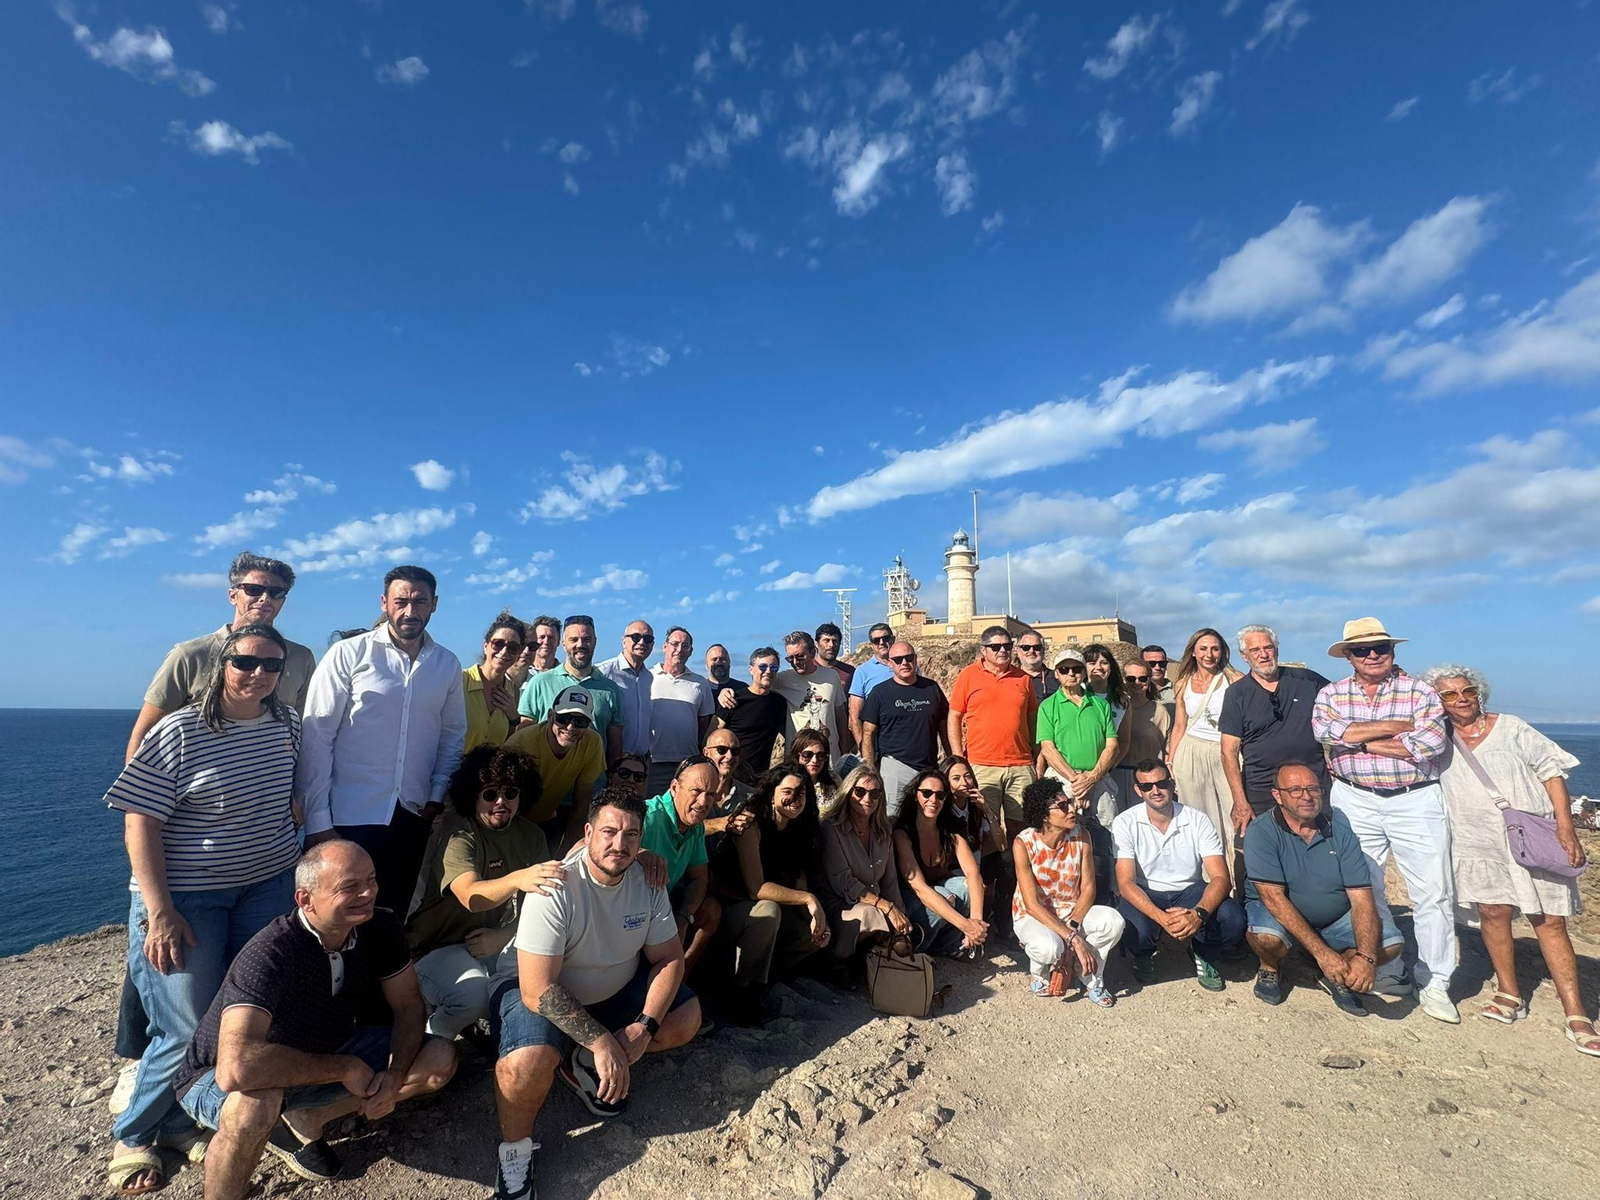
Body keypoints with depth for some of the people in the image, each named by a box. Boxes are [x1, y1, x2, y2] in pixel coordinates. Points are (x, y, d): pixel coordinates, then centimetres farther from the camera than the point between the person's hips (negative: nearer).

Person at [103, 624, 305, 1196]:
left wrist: (306, 863, 11)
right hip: (186, 896, -4)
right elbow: (139, 822, -12)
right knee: (192, 1031, -2)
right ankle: (134, 1135, 27)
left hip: (269, 888, 4)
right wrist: (159, 912, -16)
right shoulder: (179, 732, -14)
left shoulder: (287, 724, 0)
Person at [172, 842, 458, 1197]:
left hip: (323, 1052, 6)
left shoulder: (380, 928, -16)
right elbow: (236, 1068, -43)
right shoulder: (270, 953, -34)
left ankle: (304, 1122, 5)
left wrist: (394, 1075, -23)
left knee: (440, 1059, -9)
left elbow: (409, 1005, -5)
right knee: (256, 1103, -40)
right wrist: (344, 1068, -32)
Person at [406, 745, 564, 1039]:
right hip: (442, 946, -4)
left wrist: (503, 936, -17)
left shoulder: (531, 835, 0)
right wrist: (517, 879, -55)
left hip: (499, 941, 5)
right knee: (473, 994, -33)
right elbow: (470, 897, -35)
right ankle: (429, 1040, -1)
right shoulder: (459, 833, -16)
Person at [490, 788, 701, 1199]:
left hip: (617, 989, 6)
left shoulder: (648, 882, -13)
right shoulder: (556, 889, -30)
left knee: (687, 1016, -7)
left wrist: (644, 1027, -20)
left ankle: (584, 1064, 10)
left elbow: (669, 958, -6)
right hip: (542, 995, -5)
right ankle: (515, 1149, -1)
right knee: (531, 1061, -34)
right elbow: (538, 990, -29)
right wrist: (602, 1041, -29)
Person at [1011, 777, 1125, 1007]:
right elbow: (1032, 904, -23)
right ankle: (1038, 974, 3)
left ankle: (1091, 979, 1)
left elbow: (1088, 889, -8)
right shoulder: (1024, 843, -22)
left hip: (1072, 911, 4)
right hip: (1032, 916, -4)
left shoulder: (1081, 836, -11)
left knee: (1113, 920, -27)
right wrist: (1072, 938, -30)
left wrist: (1071, 925, -24)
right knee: (1050, 947, -37)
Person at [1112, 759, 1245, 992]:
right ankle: (1143, 956, 8)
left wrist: (1199, 913, -34)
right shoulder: (1125, 824, -11)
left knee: (1233, 920, -28)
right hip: (1144, 895, -2)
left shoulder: (1197, 821, -7)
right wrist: (1161, 917, -35)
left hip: (1190, 892, 2)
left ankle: (1203, 954, 9)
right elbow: (1125, 883, -17)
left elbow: (1221, 878, -14)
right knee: (1136, 931, -34)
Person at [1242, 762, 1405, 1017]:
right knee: (1267, 936, -35)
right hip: (1281, 917, -4)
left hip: (1335, 918, 4)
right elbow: (1274, 898, -26)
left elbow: (1361, 898, -14)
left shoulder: (1338, 824, -10)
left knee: (1391, 942, -18)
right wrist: (1322, 952, -32)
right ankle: (1270, 969, 4)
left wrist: (1366, 957, -28)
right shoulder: (1261, 832, -19)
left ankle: (1335, 976, 11)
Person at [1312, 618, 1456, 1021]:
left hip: (1416, 801, -1)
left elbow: (1432, 741, -15)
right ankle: (1386, 973, 23)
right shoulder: (1331, 694, 4)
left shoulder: (1420, 692, 1)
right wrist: (1397, 726, -15)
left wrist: (1361, 740, -12)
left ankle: (1433, 984, 13)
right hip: (1355, 801, 1)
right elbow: (1324, 730, -16)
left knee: (1433, 892, -1)